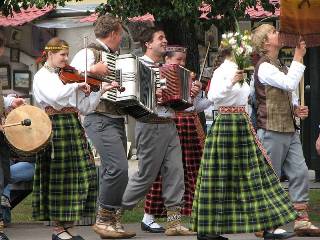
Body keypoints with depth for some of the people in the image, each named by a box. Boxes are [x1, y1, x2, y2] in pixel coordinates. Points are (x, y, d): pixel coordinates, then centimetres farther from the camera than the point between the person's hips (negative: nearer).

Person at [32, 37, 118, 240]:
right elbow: (54, 96, -24)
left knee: (79, 176, 3)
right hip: (55, 128, -7)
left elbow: (84, 107, 13)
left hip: (73, 127, 7)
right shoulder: (42, 76, -2)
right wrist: (76, 86, -18)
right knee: (58, 177, -5)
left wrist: (101, 91, 5)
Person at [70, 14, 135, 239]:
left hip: (117, 119, 9)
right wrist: (93, 70, -22)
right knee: (119, 168, -19)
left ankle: (113, 221, 12)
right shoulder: (89, 53, -6)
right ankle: (104, 219, -12)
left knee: (112, 172, 9)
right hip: (100, 119, -9)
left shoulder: (114, 57, 20)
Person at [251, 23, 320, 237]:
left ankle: (302, 220, 2)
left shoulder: (280, 66, 19)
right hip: (272, 130, -9)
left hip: (289, 129, 9)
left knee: (300, 173, 1)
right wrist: (298, 58, -14)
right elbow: (290, 84, -25)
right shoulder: (264, 67, -11)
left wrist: (296, 109, 6)